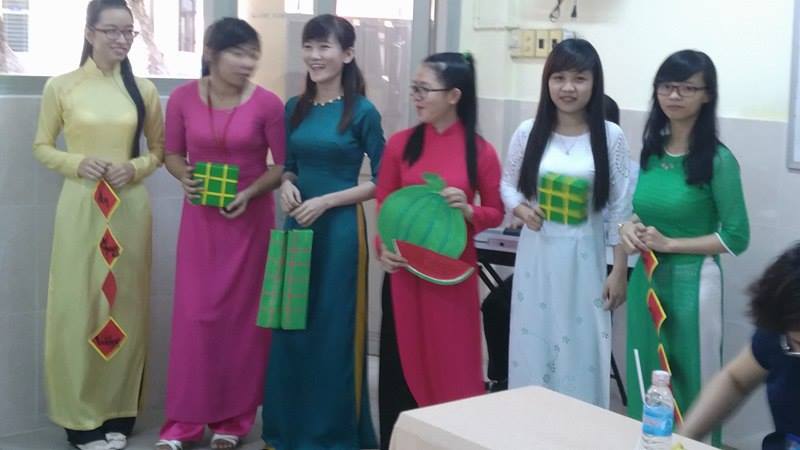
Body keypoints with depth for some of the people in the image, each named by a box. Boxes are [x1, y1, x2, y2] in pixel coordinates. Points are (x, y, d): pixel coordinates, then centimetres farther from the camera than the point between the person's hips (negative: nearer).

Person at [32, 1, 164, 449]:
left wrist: (136, 168, -7)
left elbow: (160, 149, 13)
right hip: (80, 207, -2)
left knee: (126, 305, 8)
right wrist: (77, 163, -12)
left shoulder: (145, 90, 5)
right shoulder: (61, 86, 0)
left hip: (131, 208, 2)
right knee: (79, 306, 0)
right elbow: (42, 147, 7)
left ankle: (120, 411, 19)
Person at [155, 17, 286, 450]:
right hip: (200, 218, 1)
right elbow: (172, 154, 7)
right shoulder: (183, 98, -5)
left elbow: (283, 165, -4)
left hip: (250, 218, -1)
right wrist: (185, 179, -13)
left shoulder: (267, 104, -11)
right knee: (194, 314, 2)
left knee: (243, 315, 5)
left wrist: (251, 192, -18)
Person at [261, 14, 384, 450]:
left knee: (333, 330, 2)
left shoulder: (362, 112, -7)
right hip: (297, 227, 5)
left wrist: (326, 201, -14)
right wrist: (286, 186, -5)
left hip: (340, 231, -5)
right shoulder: (295, 108, 8)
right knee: (290, 327, 9)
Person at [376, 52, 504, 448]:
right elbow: (383, 204, 6)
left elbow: (496, 213, 3)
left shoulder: (480, 152, -5)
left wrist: (468, 210, -16)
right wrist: (383, 247, -9)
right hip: (403, 269, 2)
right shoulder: (400, 143, 1)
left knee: (451, 362, 5)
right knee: (400, 360, 7)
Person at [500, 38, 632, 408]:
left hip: (584, 260, -1)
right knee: (532, 347, 8)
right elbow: (507, 185, 11)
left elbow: (620, 210, -1)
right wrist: (522, 210, -11)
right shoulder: (528, 132, 1)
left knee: (581, 349, 4)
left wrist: (619, 271, -3)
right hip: (537, 255, 2)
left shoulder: (610, 137, -3)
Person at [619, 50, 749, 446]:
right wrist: (629, 227, -2)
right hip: (645, 279, 6)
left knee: (689, 385, 5)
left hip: (690, 283, -6)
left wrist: (669, 244, -15)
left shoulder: (718, 160, -12)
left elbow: (736, 238, -12)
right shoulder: (651, 150, 6)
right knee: (644, 382, 14)